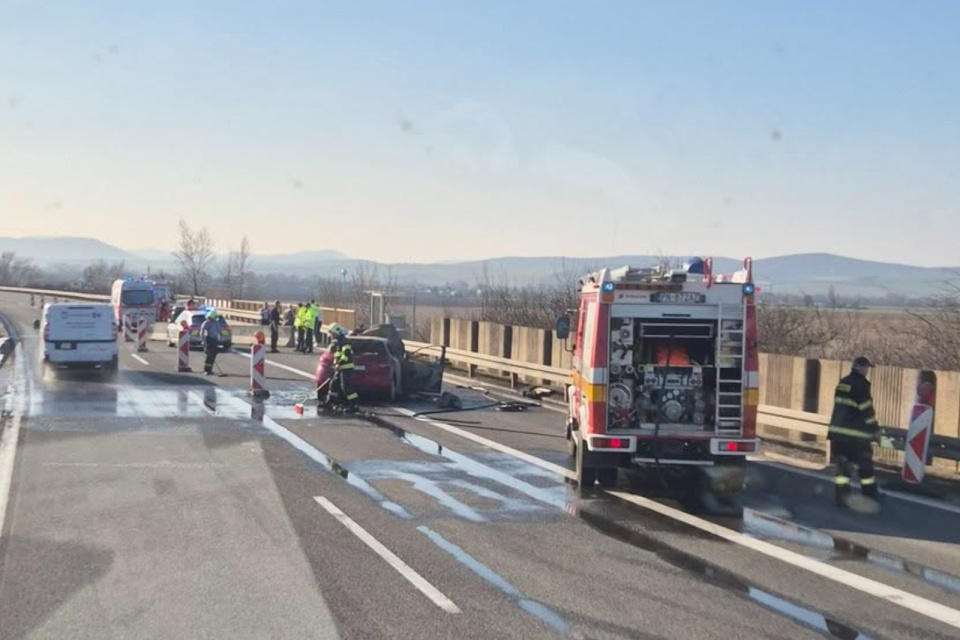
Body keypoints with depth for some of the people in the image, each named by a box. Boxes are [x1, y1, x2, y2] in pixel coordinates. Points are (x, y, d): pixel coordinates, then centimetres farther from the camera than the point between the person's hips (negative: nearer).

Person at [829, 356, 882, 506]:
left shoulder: (843, 383, 12)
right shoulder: (861, 385, -13)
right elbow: (866, 409, -14)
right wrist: (875, 429, -5)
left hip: (837, 430, 7)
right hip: (855, 434, -7)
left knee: (842, 463, 9)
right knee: (865, 464, 8)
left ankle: (841, 494, 3)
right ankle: (870, 493, 19)